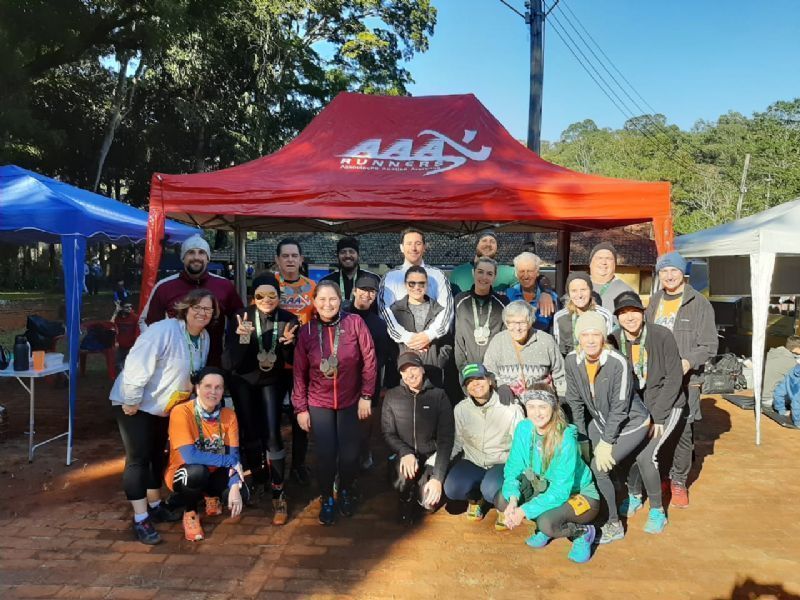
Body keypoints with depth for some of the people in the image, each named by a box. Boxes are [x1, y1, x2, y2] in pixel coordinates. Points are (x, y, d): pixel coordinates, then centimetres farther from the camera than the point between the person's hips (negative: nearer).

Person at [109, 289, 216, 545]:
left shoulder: (204, 338, -2)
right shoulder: (163, 330, -27)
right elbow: (137, 365, -29)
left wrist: (188, 400, 10)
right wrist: (131, 402, -25)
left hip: (164, 407, 8)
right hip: (135, 404, -8)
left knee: (157, 456, 19)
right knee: (138, 458, -5)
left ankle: (155, 505, 35)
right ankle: (141, 520, 3)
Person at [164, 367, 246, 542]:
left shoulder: (228, 415, -10)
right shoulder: (181, 412, -23)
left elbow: (234, 455, -13)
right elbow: (189, 456, -31)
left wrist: (235, 487, -30)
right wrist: (229, 461, -26)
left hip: (214, 474, 4)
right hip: (185, 476, -4)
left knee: (240, 494, -23)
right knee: (197, 471, -37)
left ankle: (211, 496, 16)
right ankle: (190, 512, -3)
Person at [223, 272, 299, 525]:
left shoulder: (289, 320, -16)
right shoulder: (242, 318, -20)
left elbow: (294, 361, -10)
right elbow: (229, 363, -22)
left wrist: (288, 344, -30)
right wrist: (242, 339, -39)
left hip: (273, 381, 0)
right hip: (243, 381, 0)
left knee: (272, 435, -10)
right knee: (250, 433, 3)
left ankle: (278, 495, 1)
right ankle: (259, 479, 31)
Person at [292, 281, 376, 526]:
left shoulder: (355, 323, -11)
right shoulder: (306, 331, -6)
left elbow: (369, 360, -7)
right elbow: (299, 372, -1)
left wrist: (366, 396, -6)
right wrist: (300, 408, -1)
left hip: (350, 401, 0)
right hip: (319, 403, 1)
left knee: (350, 453, 2)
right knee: (325, 454, 1)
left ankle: (346, 492, 34)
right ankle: (327, 499, 28)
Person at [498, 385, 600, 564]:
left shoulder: (565, 439, -29)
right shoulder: (523, 429, -14)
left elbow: (560, 491, -30)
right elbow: (512, 469, -10)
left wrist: (524, 511, -34)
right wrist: (513, 499, -28)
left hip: (579, 494, -5)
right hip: (543, 487, 6)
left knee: (547, 523, -33)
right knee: (503, 499, -15)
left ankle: (583, 532, -1)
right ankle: (543, 527, 8)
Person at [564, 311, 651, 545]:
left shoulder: (618, 363, -29)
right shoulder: (572, 360, -14)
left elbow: (620, 407, -24)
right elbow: (575, 401, -4)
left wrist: (606, 442, -20)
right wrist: (582, 438, 0)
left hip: (631, 425, -6)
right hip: (600, 423, 6)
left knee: (599, 467, -15)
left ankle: (615, 525, 5)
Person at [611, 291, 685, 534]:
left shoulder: (662, 335, -19)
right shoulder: (615, 340, -9)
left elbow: (674, 378, -15)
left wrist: (656, 416, -17)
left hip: (666, 405, -4)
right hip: (635, 407, 4)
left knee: (645, 456, -17)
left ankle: (657, 511, 6)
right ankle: (634, 496, 20)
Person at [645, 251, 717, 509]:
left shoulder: (699, 303, -3)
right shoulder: (654, 302, 11)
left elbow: (709, 345, -5)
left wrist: (688, 362, -21)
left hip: (686, 380, -4)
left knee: (683, 431, -2)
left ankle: (679, 482, 15)